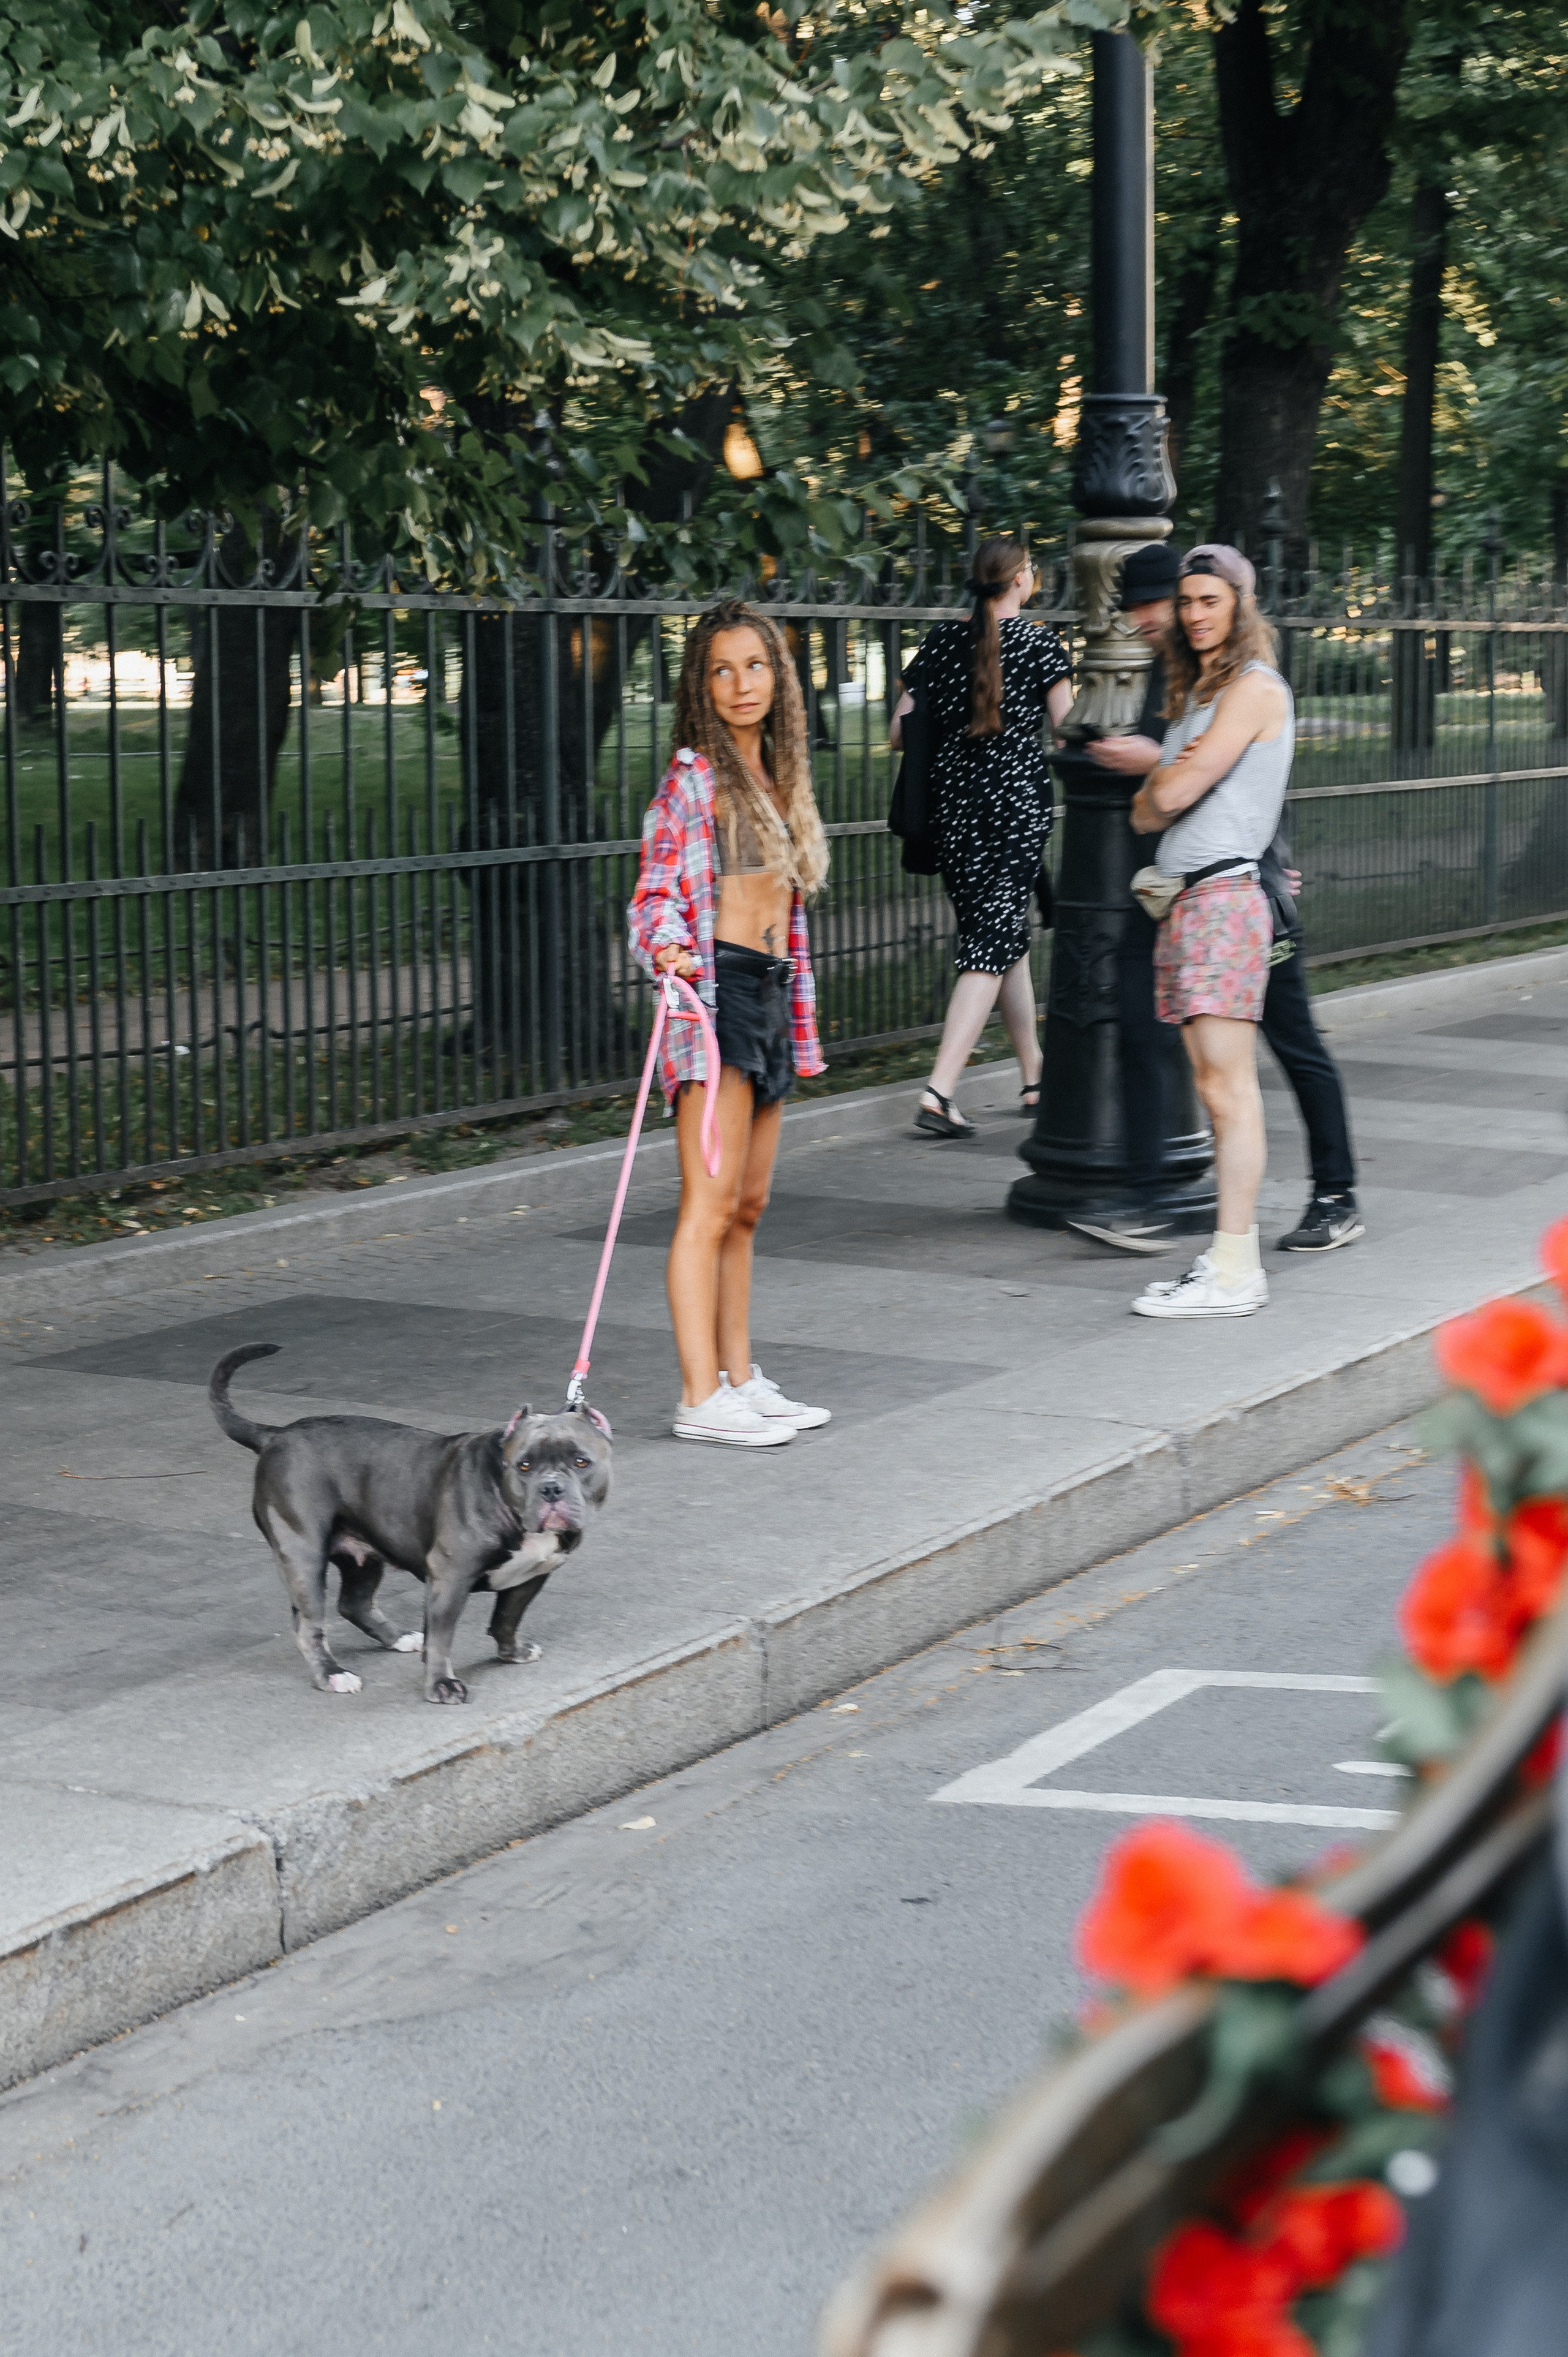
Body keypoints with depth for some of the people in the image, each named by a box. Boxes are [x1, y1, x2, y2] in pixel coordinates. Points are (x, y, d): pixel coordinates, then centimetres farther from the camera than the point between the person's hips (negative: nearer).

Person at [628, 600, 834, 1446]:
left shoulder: (777, 778, 17)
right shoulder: (694, 776, -5)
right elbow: (655, 892, -11)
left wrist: (799, 1016, 21)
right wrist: (667, 950, -32)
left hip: (770, 996, 8)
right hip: (715, 990, -8)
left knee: (747, 1208, 11)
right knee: (711, 1205, -10)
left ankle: (740, 1379, 16)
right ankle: (701, 1398, -10)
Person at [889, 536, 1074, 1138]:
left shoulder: (941, 641, 6)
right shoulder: (1039, 642, -4)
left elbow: (901, 733, 7)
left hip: (953, 803, 5)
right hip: (1018, 801, -5)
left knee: (1005, 937, 16)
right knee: (994, 942, -6)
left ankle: (1035, 1079, 24)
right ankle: (939, 1091, -17)